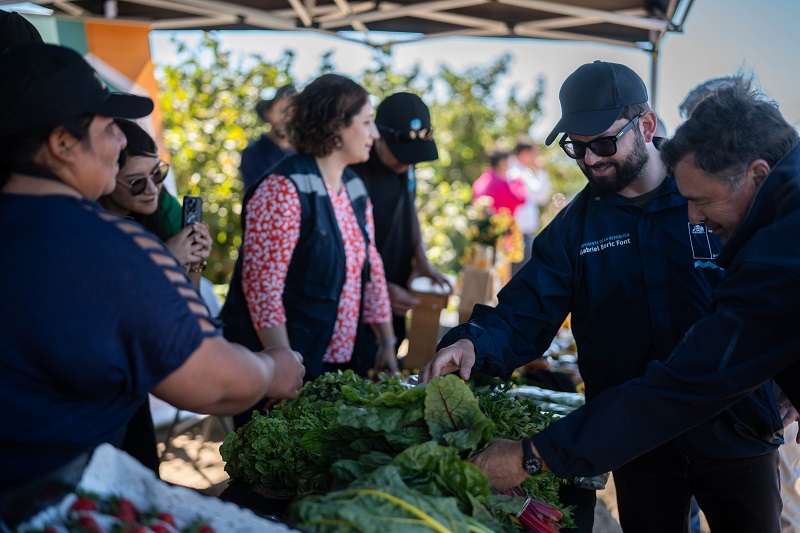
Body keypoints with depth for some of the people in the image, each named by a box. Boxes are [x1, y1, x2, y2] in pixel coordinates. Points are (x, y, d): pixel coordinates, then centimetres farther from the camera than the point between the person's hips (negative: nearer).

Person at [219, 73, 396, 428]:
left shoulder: (355, 190, 8)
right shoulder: (283, 190, -18)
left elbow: (370, 267, 14)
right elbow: (261, 286, -22)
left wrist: (387, 343, 12)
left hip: (337, 361, 8)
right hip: (285, 370, -8)